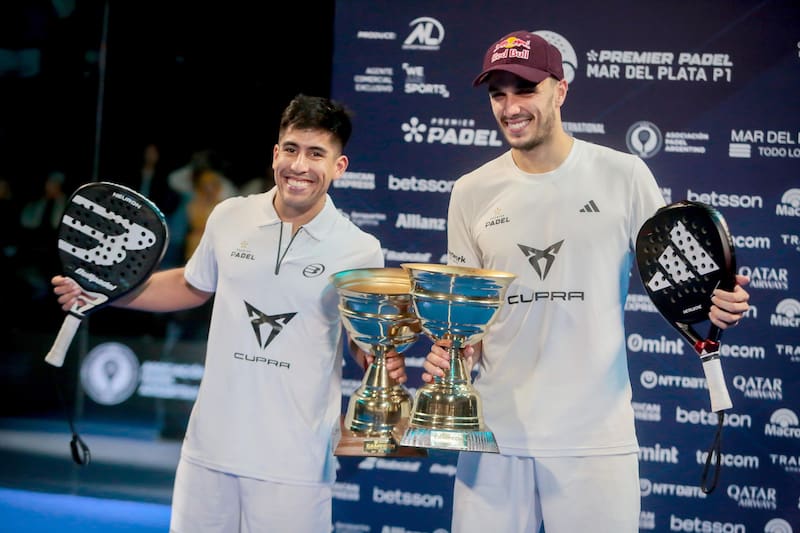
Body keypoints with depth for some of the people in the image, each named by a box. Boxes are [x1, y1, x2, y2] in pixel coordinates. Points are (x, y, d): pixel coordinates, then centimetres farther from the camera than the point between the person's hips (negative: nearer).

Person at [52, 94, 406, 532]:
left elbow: (364, 342, 7)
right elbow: (192, 286, 19)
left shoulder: (361, 251, -6)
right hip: (210, 448, 3)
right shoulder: (229, 217, 1)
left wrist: (383, 366, -15)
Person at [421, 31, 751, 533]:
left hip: (595, 434, -2)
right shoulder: (471, 193, 8)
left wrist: (710, 304, -15)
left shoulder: (622, 176, 0)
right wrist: (454, 352, -6)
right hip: (496, 430, 2)